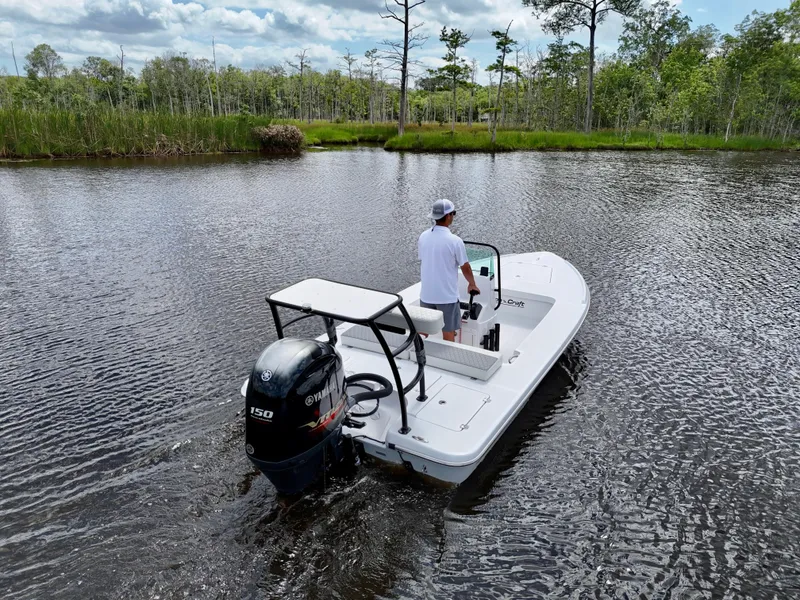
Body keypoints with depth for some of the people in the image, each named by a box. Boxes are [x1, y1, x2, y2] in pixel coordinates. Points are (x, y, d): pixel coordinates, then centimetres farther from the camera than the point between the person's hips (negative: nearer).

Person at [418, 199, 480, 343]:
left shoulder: (423, 237, 0)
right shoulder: (455, 241, -16)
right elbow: (465, 268, -5)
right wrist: (472, 284, 15)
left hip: (426, 294, 5)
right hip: (447, 296, -5)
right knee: (448, 334, 8)